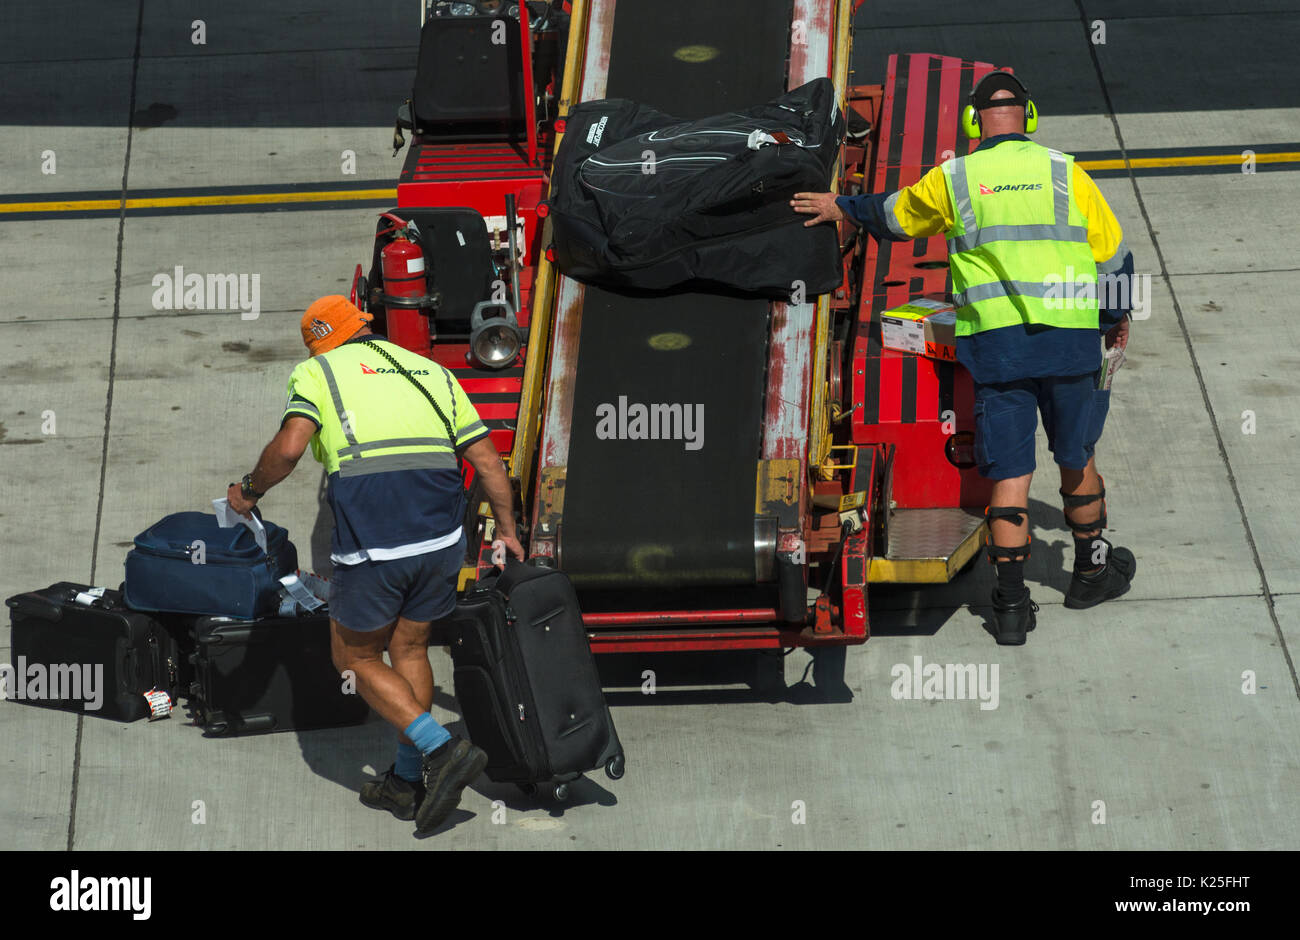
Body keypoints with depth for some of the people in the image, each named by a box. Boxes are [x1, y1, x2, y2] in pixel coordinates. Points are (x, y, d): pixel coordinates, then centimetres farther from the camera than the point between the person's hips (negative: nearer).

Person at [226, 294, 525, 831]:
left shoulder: (318, 373, 6)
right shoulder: (431, 372, 20)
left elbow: (288, 447, -10)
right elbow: (486, 460, 17)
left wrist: (250, 491, 8)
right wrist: (507, 530, 27)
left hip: (372, 544, -5)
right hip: (442, 539, 5)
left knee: (355, 658, 13)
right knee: (409, 649, 23)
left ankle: (442, 750, -4)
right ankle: (407, 782, 26)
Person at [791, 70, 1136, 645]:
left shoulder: (954, 180, 3)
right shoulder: (1066, 175, 3)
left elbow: (893, 215, 20)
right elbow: (1112, 252, 9)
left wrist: (842, 208, 40)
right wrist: (1118, 317, 26)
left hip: (993, 340, 0)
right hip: (1070, 339, 0)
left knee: (1008, 472, 1)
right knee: (1077, 458, 17)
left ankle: (1011, 603, -3)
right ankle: (1091, 571, 32)